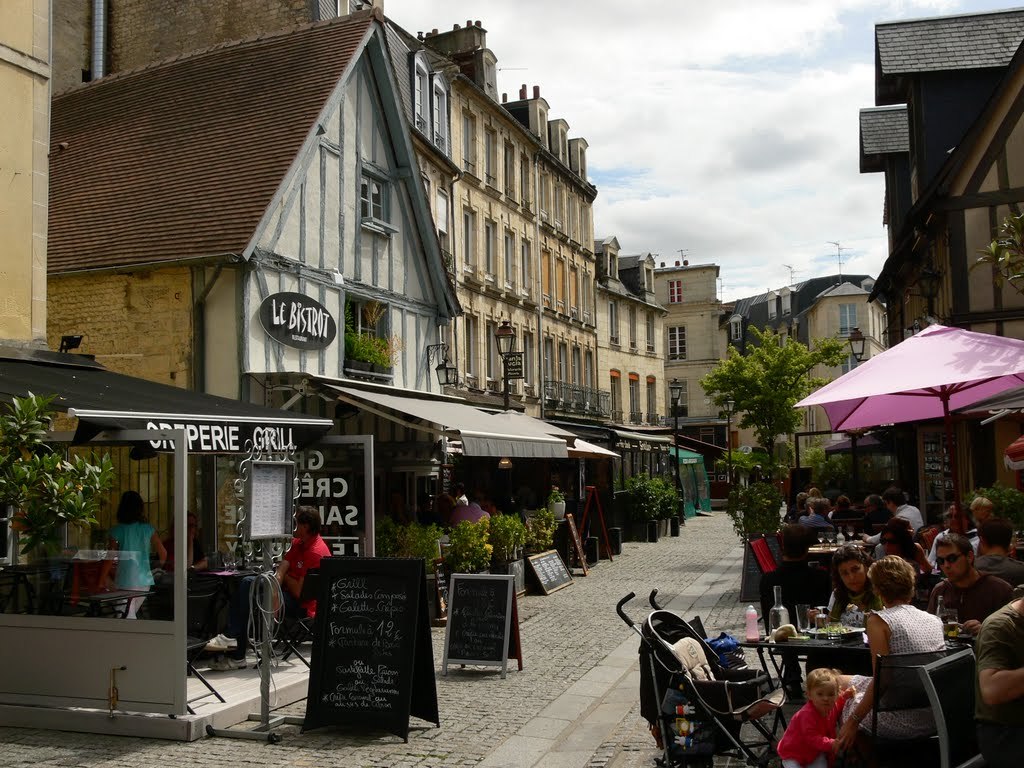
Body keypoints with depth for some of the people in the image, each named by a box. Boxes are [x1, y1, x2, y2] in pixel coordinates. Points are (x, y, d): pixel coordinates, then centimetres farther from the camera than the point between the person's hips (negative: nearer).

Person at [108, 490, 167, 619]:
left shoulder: (117, 531, -6)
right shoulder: (148, 529, 0)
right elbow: (163, 553, 0)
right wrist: (158, 566, 19)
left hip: (125, 580, -3)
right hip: (144, 579, 3)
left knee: (129, 617, 0)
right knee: (131, 614, 18)